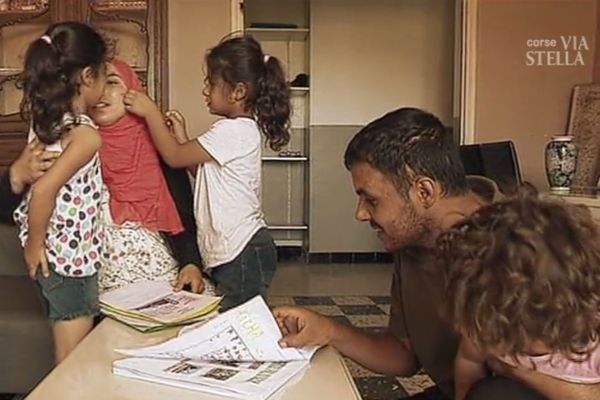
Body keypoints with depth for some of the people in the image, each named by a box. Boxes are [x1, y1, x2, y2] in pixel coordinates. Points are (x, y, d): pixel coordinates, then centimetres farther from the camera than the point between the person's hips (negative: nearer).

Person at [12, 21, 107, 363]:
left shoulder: (45, 118, 2)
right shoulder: (86, 134, -21)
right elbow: (44, 190, -29)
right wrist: (35, 243, -17)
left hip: (51, 253, 8)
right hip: (70, 257, -8)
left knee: (68, 356, 25)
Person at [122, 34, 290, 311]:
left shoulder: (233, 131, -16)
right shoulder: (242, 128, 14)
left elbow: (174, 157, -11)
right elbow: (200, 169, 18)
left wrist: (150, 112, -4)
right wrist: (183, 137, 8)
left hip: (243, 256, -10)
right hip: (233, 254, 10)